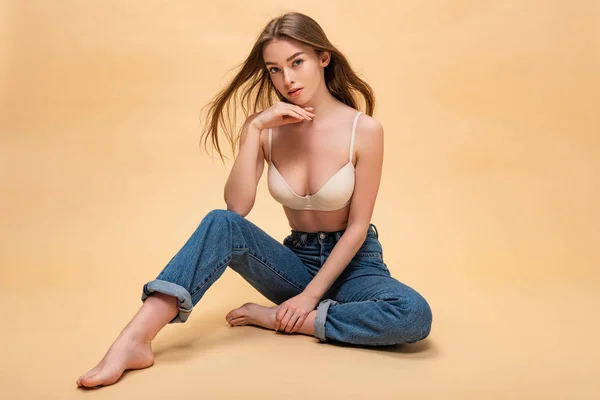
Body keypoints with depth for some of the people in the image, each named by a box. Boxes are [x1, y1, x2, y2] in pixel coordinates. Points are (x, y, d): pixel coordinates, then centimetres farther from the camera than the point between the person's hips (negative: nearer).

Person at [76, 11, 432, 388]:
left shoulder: (364, 129, -14)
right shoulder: (268, 128, -5)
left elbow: (358, 225, -12)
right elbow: (237, 208, -17)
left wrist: (312, 294, -16)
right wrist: (255, 129, -24)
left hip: (351, 262, -1)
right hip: (297, 261, 2)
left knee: (414, 314, -33)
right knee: (221, 223, -26)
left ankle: (278, 317, -20)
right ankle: (134, 341, -34)